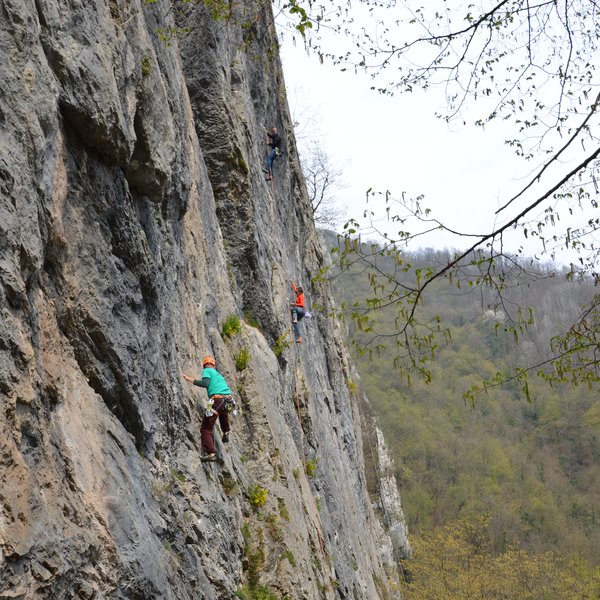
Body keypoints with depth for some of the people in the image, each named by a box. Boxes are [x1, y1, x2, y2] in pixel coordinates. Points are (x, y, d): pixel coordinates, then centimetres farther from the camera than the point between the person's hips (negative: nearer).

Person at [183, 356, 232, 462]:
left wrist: (191, 380, -2)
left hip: (217, 400, -7)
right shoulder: (218, 374, 30)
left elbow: (205, 383, -8)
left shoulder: (207, 371, 9)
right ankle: (226, 433, 59)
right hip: (228, 399, 7)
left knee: (206, 429, -5)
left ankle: (211, 453, -20)